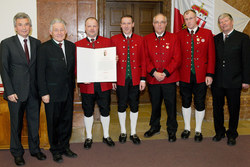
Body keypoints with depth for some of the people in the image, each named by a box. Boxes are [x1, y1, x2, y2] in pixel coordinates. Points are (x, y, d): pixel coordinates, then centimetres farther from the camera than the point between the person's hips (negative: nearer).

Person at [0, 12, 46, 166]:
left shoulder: (37, 43, 6)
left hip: (34, 91, 3)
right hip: (16, 91, -3)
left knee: (34, 121, 13)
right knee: (16, 124, 10)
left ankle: (35, 149, 30)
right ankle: (17, 153, 27)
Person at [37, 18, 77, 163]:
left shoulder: (71, 46, 6)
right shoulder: (45, 48, -7)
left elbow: (73, 68, 9)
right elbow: (41, 72, -8)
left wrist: (73, 86, 6)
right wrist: (44, 93, -12)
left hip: (68, 91, 4)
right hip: (52, 92, -4)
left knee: (67, 120, 13)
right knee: (53, 122, 8)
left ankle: (65, 146, 31)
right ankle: (56, 150, 25)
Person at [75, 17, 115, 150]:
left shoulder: (107, 42, 5)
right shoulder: (78, 44, 3)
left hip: (104, 84, 1)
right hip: (87, 85, 0)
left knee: (105, 110, 10)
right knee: (88, 112, 11)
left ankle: (106, 136, 29)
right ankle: (88, 137, 29)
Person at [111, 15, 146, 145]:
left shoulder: (139, 40, 5)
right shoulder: (114, 39, 2)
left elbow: (143, 60, 4)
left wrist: (143, 79, -1)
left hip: (135, 79, 1)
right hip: (120, 79, -1)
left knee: (134, 106, 8)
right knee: (121, 106, 9)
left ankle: (133, 133, 22)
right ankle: (123, 132, 25)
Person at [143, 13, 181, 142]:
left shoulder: (173, 38, 2)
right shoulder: (147, 39, 7)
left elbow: (177, 59, -4)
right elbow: (146, 58, 1)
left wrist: (165, 73, -12)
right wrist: (154, 73, -11)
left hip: (170, 79, -1)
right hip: (152, 79, 2)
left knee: (171, 105, 4)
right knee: (155, 105, 14)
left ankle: (172, 130, 20)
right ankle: (155, 127, 32)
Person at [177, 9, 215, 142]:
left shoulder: (207, 33, 1)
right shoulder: (180, 35, 4)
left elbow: (211, 56, 0)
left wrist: (209, 74, -6)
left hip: (201, 76, -1)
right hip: (184, 76, 1)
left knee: (200, 104, 7)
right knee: (186, 102, 12)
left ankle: (198, 130, 24)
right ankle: (187, 128, 30)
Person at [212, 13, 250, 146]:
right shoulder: (215, 39, 9)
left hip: (234, 81, -3)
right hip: (217, 81, 3)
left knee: (234, 109, 8)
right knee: (217, 108, 13)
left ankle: (232, 135, 25)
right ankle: (219, 132, 30)